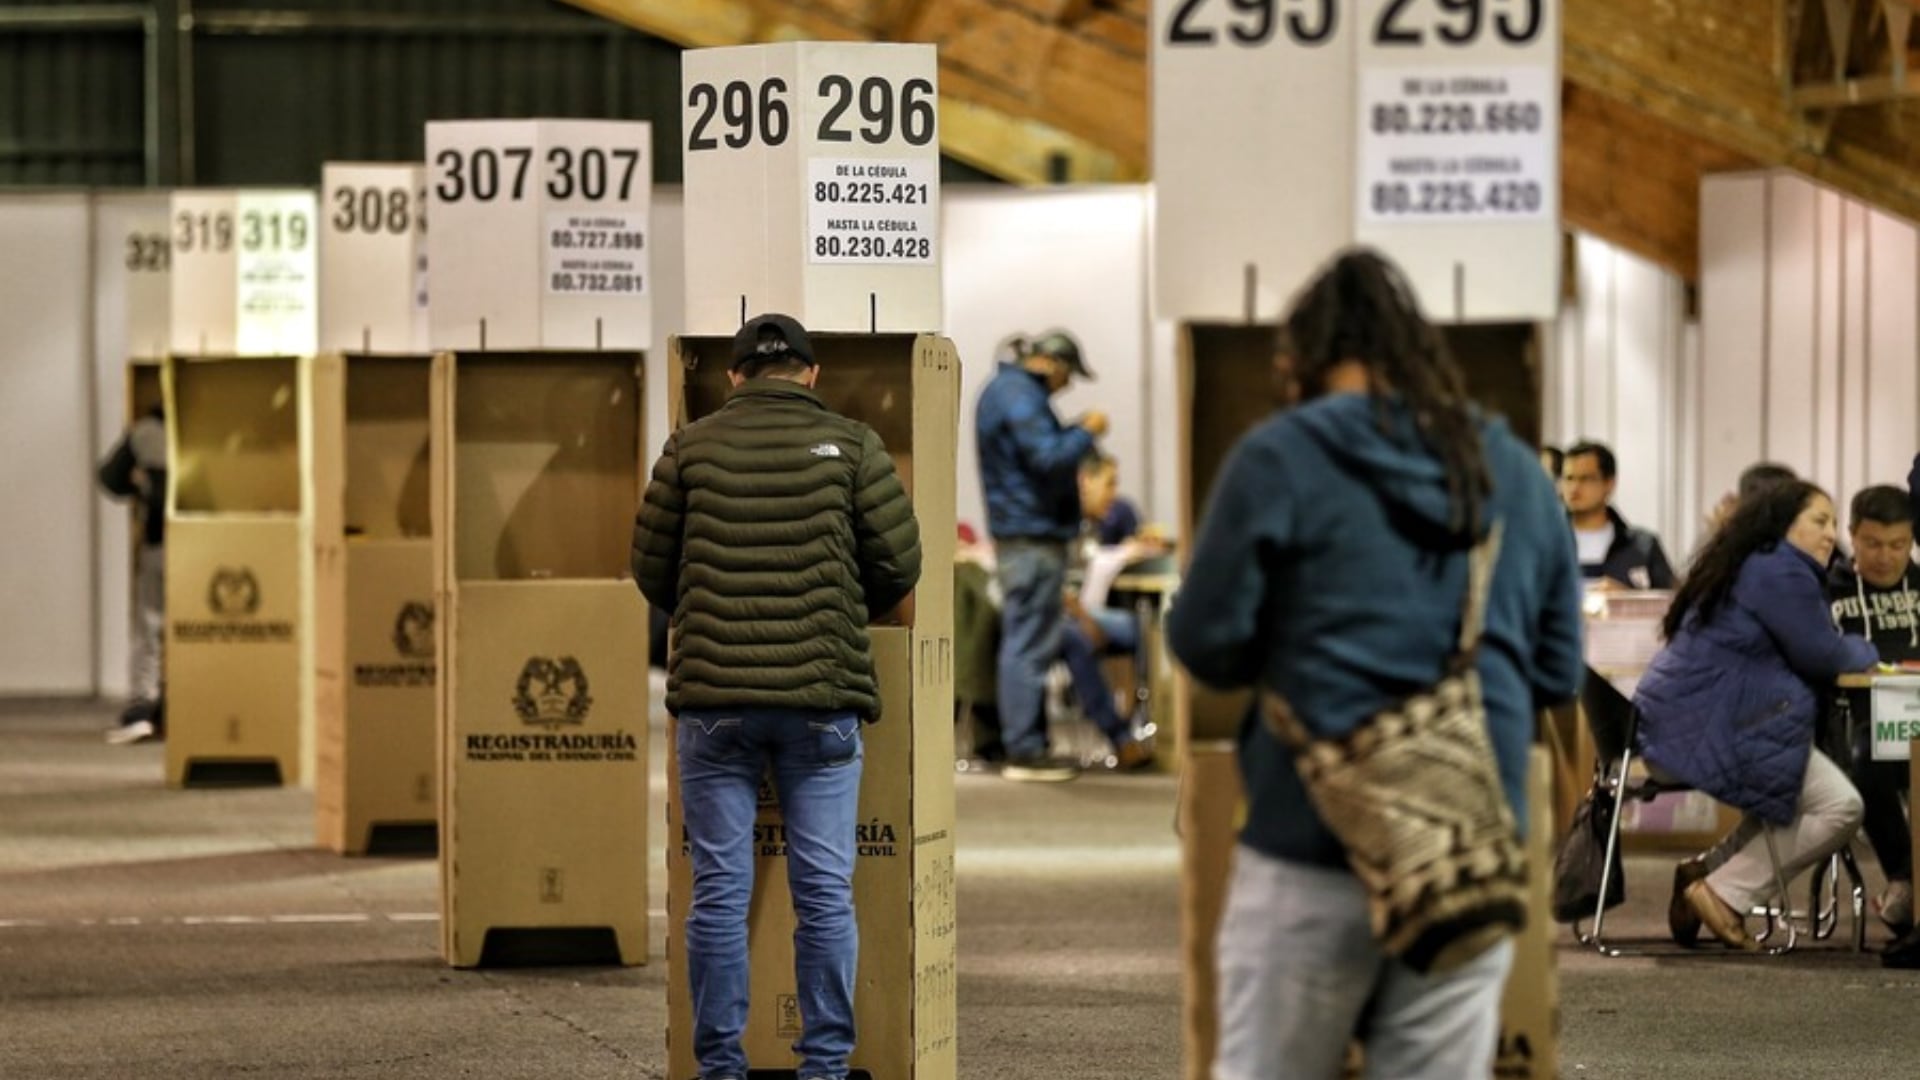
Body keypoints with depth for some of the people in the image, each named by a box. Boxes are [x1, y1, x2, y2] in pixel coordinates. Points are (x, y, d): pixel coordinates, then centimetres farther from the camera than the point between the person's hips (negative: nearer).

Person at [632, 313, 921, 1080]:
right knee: (824, 892, 3)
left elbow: (650, 571, 8)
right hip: (822, 698, -1)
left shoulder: (692, 448, 5)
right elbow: (900, 563, 1)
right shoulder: (850, 445, 3)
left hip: (714, 696, 1)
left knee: (719, 891, 3)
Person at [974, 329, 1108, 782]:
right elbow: (1048, 458, -22)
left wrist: (1074, 434, 11)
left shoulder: (1005, 388, 17)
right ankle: (1025, 750, -8)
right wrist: (1086, 432, -8)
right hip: (1034, 536, -11)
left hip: (1020, 535, 11)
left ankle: (1025, 744, 18)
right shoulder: (1020, 396, -16)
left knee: (1024, 643, 14)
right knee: (1030, 646, -8)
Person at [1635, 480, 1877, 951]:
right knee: (1839, 806, -12)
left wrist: (1846, 655, 18)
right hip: (1709, 729, -11)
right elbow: (1821, 656, -5)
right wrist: (1864, 654, 14)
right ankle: (1722, 893, -10)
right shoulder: (1780, 573, -9)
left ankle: (1707, 873, 10)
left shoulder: (1746, 564, 23)